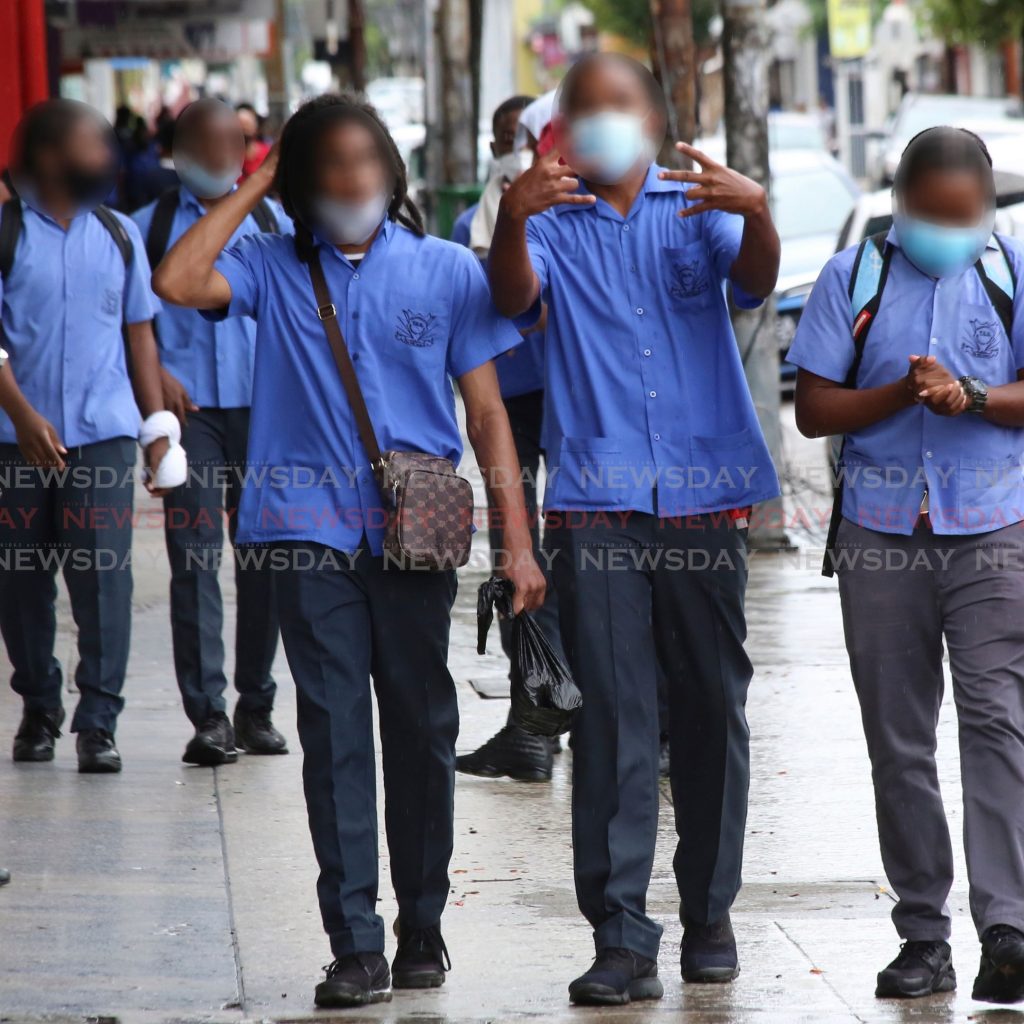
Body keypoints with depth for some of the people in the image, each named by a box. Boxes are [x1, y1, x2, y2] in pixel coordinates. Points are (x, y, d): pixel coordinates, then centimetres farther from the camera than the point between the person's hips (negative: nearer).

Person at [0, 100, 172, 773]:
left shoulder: (119, 234, 11)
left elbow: (140, 333, 15)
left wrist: (159, 428, 10)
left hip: (104, 432, 2)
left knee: (104, 572, -7)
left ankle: (99, 722, -4)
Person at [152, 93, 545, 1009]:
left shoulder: (447, 270, 8)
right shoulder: (275, 268, 7)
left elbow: (486, 413, 7)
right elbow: (178, 281, -12)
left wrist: (519, 542, 0)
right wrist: (253, 188, -2)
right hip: (311, 531, -1)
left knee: (422, 732, 6)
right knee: (335, 734, -4)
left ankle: (422, 926, 20)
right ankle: (357, 945, -4)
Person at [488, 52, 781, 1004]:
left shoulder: (698, 206, 10)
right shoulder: (551, 219, 8)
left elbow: (754, 282, -8)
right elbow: (513, 299, -11)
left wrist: (756, 212, -30)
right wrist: (510, 220, -32)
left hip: (703, 493, 2)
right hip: (596, 504, -1)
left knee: (711, 712, 8)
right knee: (612, 720, -6)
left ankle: (709, 914, 21)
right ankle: (621, 939, -8)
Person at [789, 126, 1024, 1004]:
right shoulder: (854, 278, 5)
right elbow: (814, 409, 2)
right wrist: (902, 393, -13)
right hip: (882, 538, 2)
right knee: (899, 741, 5)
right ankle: (923, 936, 12)